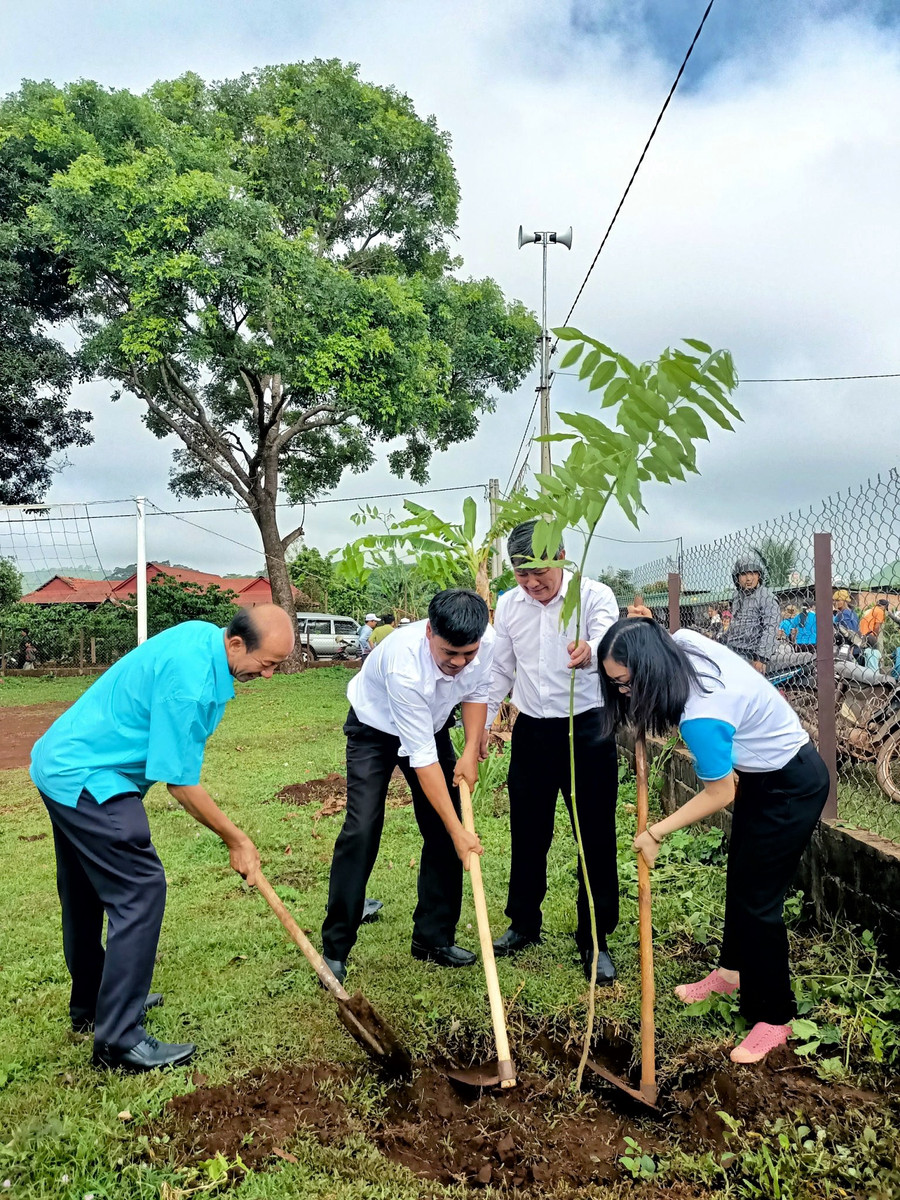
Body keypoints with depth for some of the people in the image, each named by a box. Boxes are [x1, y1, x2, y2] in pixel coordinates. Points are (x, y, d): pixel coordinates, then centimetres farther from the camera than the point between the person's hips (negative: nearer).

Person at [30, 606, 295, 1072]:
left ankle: (91, 1006, 36)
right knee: (139, 890, -10)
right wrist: (237, 840, -13)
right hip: (87, 781, -11)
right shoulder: (191, 682, -29)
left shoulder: (201, 634, 0)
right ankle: (118, 1040, -3)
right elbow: (180, 782, -23)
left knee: (85, 894, 20)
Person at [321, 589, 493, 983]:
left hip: (432, 724, 5)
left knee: (443, 829, 0)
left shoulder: (487, 641, -26)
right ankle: (335, 948, 0)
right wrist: (458, 831, -34)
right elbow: (422, 758, -37)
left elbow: (477, 692, -2)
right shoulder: (404, 665, -42)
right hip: (376, 727, -5)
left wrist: (471, 752, -12)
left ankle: (434, 937, 15)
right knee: (361, 829, -14)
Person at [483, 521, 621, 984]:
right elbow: (500, 670, 12)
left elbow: (609, 644, -33)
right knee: (527, 835, 15)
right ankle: (523, 924, 35)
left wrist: (590, 650, -56)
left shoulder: (595, 595, -12)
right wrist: (483, 722, 9)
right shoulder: (508, 604, 2)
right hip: (532, 732, 4)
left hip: (587, 730, -4)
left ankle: (594, 940, 20)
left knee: (596, 838, 3)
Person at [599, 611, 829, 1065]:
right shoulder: (684, 641, -17)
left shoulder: (701, 716, -38)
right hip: (764, 774, 9)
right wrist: (644, 629, -8)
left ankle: (775, 1016, 18)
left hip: (792, 789, -9)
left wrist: (655, 832, -14)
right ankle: (733, 969, 41)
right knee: (739, 879, 21)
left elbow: (719, 794, -23)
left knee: (756, 900, 0)